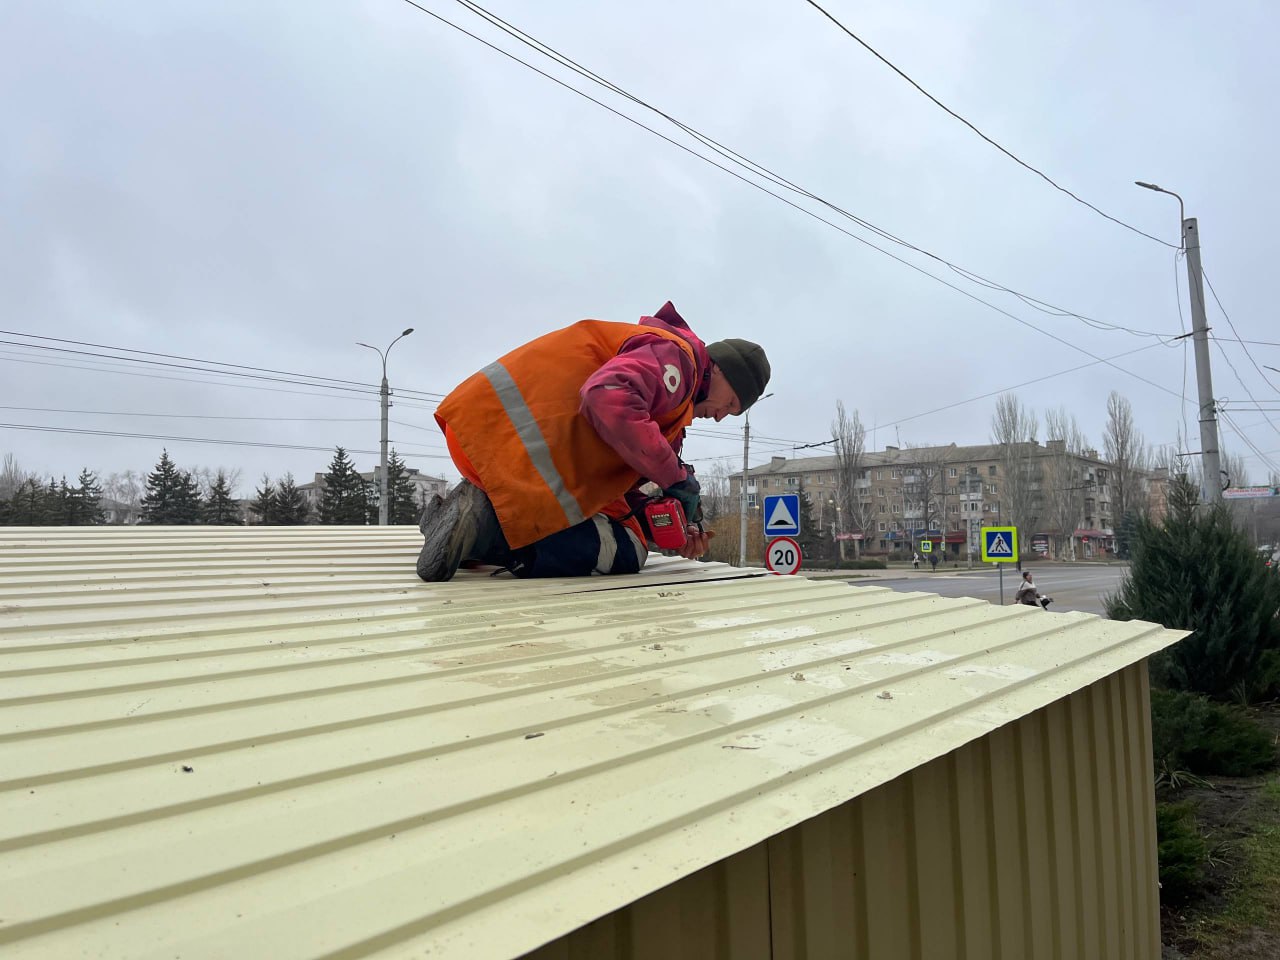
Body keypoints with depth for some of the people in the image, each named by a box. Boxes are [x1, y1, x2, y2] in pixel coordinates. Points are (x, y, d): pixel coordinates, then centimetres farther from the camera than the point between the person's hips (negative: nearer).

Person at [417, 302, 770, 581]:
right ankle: (486, 527, -14)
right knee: (625, 554, -2)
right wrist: (677, 478, -16)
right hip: (519, 440, -10)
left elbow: (614, 482, 22)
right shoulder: (675, 352, -3)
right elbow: (609, 399, -25)